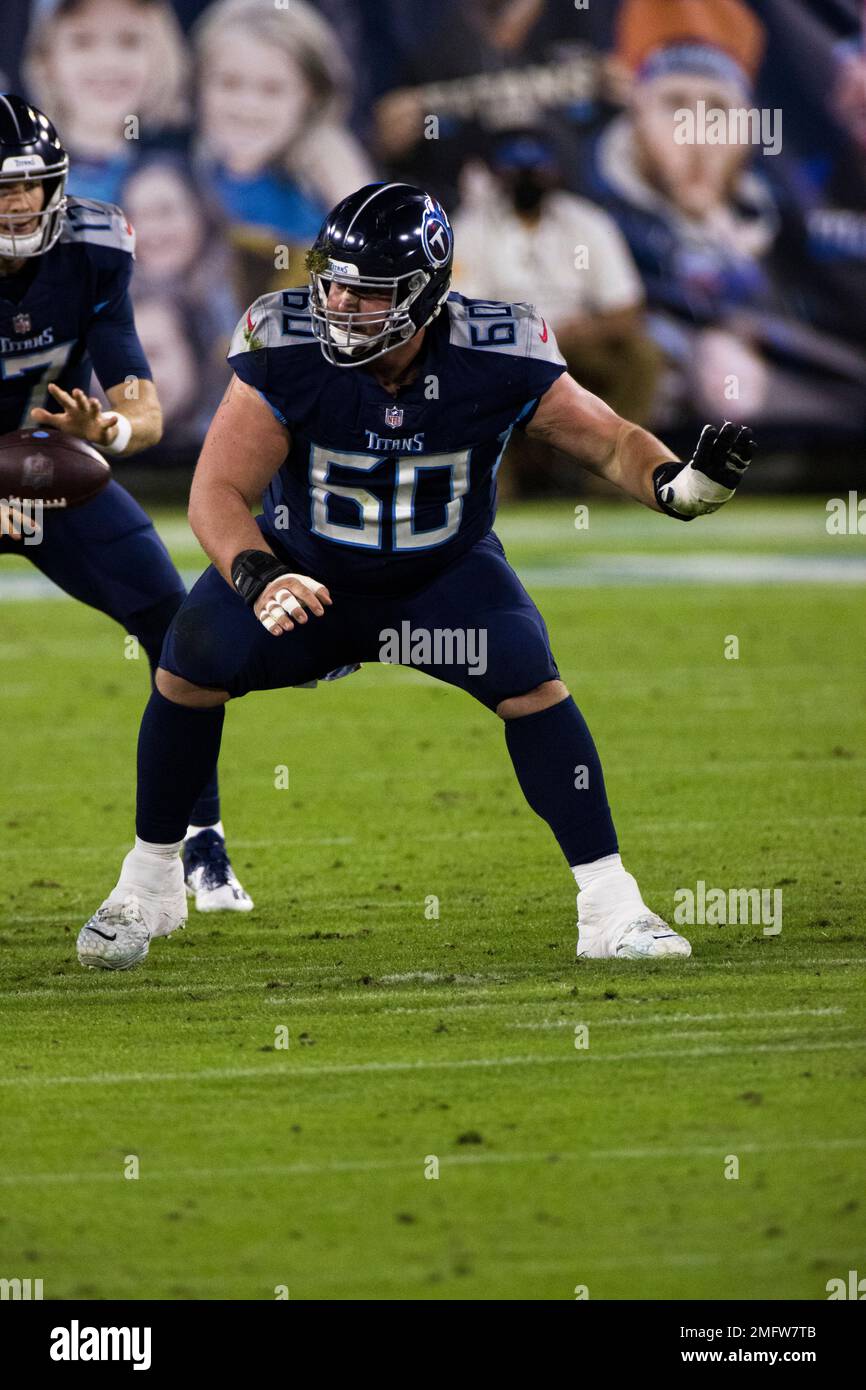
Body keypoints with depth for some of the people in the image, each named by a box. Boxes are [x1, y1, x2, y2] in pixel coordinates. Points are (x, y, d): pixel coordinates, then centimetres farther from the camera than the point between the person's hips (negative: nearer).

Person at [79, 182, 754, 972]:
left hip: (444, 573, 0)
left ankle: (610, 908, -14)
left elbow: (609, 442, -11)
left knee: (530, 679, -24)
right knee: (193, 660, -20)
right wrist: (257, 578, -46)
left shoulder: (494, 359, -23)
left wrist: (680, 484, -33)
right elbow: (218, 492, -26)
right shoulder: (287, 350, -26)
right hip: (306, 572, 0)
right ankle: (150, 881, 3)